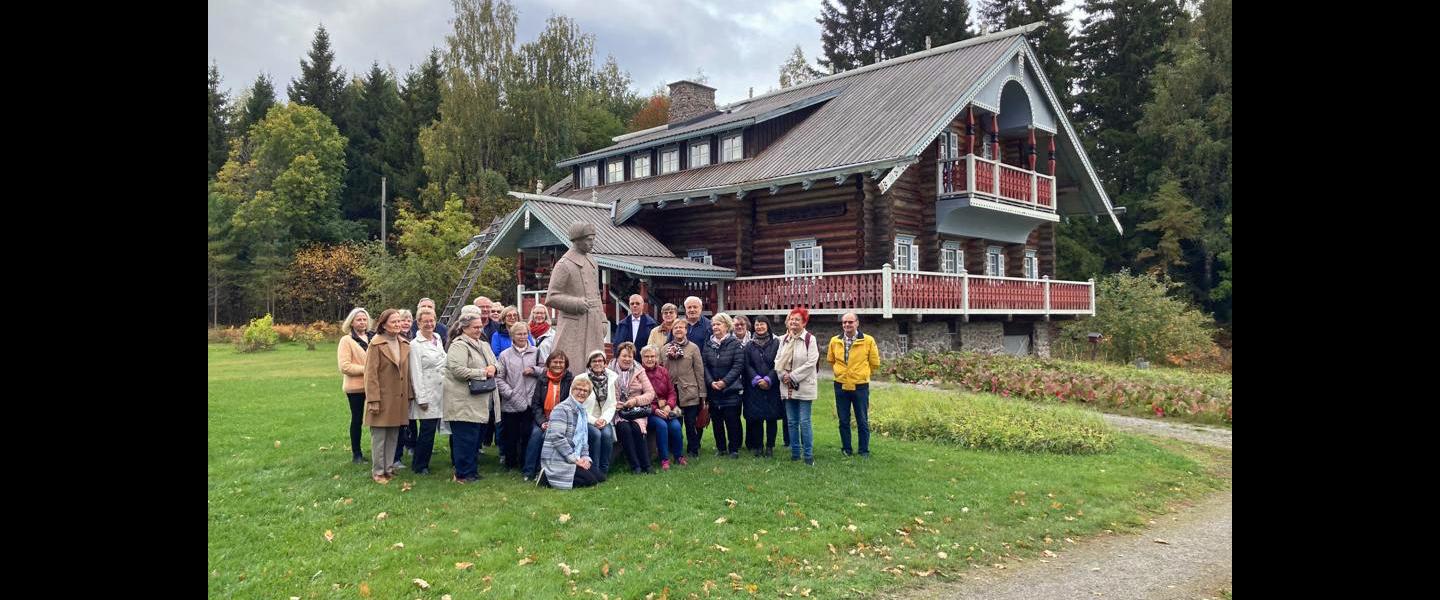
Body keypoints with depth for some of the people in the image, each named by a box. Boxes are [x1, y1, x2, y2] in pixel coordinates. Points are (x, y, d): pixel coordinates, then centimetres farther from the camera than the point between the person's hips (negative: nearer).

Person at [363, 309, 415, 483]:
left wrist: (410, 395, 7)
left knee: (393, 436, 12)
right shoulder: (376, 344, -10)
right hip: (382, 398, -5)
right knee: (379, 436, 2)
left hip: (399, 398, 5)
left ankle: (388, 467, 22)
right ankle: (377, 471, 12)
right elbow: (371, 374, -12)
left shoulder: (404, 344, 7)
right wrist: (373, 400, -15)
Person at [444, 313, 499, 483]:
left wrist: (493, 367, -3)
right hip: (464, 403, -9)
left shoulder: (484, 345, 18)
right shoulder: (458, 346, -11)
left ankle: (472, 470, 24)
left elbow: (495, 363, 22)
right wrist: (483, 373, -14)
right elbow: (458, 371, -21)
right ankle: (463, 474, 4)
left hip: (479, 402, 9)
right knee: (466, 438, -5)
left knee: (475, 437, 14)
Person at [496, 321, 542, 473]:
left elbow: (545, 370, 13)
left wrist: (534, 370, -6)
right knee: (511, 435, 7)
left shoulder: (535, 352, 7)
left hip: (530, 402, 1)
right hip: (510, 403, -1)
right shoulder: (505, 355, 3)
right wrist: (509, 393, -10)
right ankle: (510, 463, 21)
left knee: (527, 433, 2)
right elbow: (499, 378, 0)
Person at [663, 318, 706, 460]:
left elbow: (699, 371, 1)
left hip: (689, 391, -2)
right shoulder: (666, 348, 8)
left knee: (691, 422, 2)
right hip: (671, 392, 2)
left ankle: (693, 450, 16)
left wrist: (702, 393, -2)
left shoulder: (693, 348, 1)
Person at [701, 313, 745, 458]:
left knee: (732, 420, -1)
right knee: (716, 420, 9)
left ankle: (734, 449, 10)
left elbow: (738, 365, -9)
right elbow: (704, 366, 4)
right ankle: (720, 448, 21)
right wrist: (711, 382, -10)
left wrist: (724, 381, -15)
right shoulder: (707, 344, 8)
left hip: (730, 389, -4)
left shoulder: (735, 344, -4)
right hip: (712, 390, 4)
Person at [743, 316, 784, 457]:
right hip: (755, 387, 2)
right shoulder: (750, 346, 9)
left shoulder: (776, 343, 2)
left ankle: (770, 446, 11)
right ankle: (757, 446, 11)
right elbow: (747, 366, 3)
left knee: (772, 417, 1)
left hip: (772, 386, -1)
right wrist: (757, 380, -10)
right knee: (756, 417, 2)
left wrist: (768, 379, -13)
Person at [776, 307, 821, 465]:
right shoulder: (784, 339, 11)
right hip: (787, 387, 5)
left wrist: (793, 376, -13)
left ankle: (809, 455, 3)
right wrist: (783, 375, -8)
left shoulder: (809, 339, -6)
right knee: (791, 421, 10)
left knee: (804, 422, -6)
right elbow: (778, 360, 9)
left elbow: (811, 362, -13)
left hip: (804, 387, -5)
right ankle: (795, 453, 19)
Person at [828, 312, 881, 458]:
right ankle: (846, 449, 22)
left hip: (860, 387, -2)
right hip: (841, 386, 2)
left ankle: (864, 451, 18)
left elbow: (875, 363, 2)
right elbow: (830, 360, 17)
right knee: (843, 421, 10)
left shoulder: (868, 341, -8)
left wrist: (861, 373, 8)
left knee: (862, 421, 6)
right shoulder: (834, 341, 0)